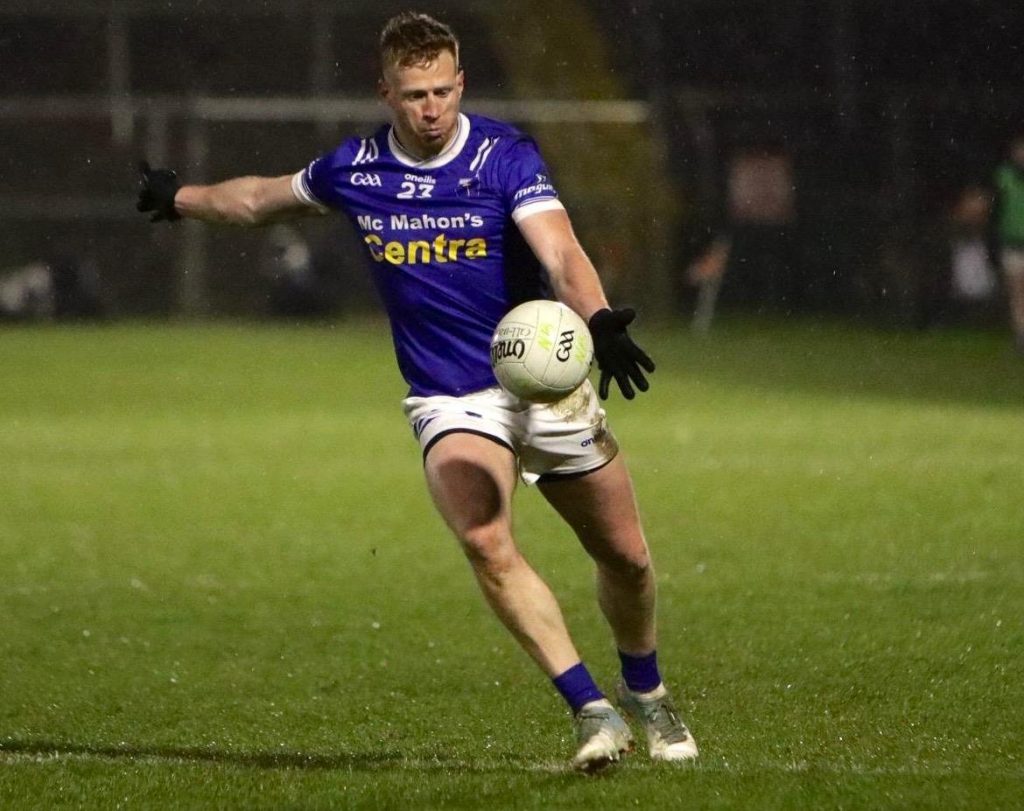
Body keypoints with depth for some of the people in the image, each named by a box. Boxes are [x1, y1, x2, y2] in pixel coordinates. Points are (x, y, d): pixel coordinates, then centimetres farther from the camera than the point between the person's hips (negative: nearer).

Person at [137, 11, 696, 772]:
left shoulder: (505, 155, -13)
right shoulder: (355, 170, -2)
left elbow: (561, 252, -28)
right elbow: (263, 198, 20)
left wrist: (598, 321, -48)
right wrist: (184, 197, 36)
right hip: (449, 401, 1)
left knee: (625, 557, 6)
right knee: (485, 542, -27)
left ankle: (646, 693, 36)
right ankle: (591, 709, -24)